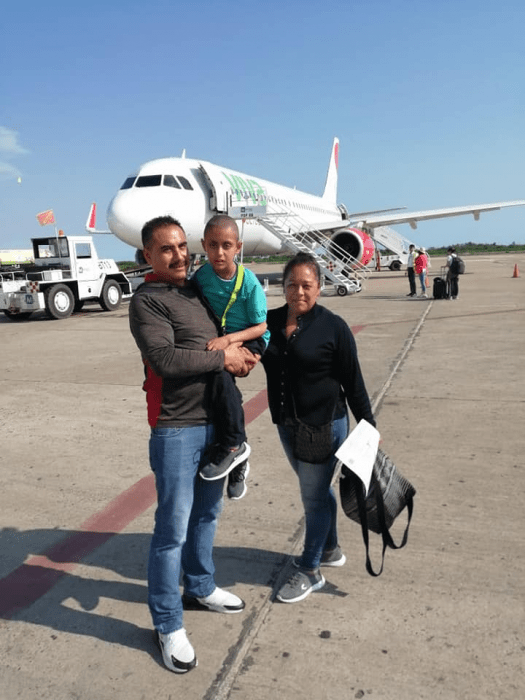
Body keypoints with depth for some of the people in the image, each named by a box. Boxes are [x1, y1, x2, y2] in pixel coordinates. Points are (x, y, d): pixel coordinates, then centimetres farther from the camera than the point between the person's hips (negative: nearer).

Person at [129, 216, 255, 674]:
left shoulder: (199, 291, 12)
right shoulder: (148, 301, -10)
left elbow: (225, 337, 22)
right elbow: (164, 358, -25)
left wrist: (241, 356, 0)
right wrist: (222, 357, -15)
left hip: (215, 421, 8)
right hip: (177, 429, -7)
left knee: (207, 513, 20)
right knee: (173, 528, 0)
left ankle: (200, 588, 40)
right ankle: (168, 624, 18)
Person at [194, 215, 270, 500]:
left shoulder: (249, 282, -18)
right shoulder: (201, 275, -7)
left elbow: (260, 327, -14)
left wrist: (228, 340, -26)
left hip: (249, 341, -5)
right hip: (216, 342, 5)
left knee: (221, 373, -32)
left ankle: (233, 446, -16)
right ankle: (238, 460, 17)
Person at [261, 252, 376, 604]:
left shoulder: (333, 327, -12)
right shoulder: (270, 321, 0)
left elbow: (353, 380, -8)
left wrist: (368, 425, -5)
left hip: (324, 426, -5)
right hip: (287, 426, 5)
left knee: (314, 495, 6)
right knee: (318, 488, 22)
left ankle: (310, 572, 25)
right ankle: (330, 550, 43)